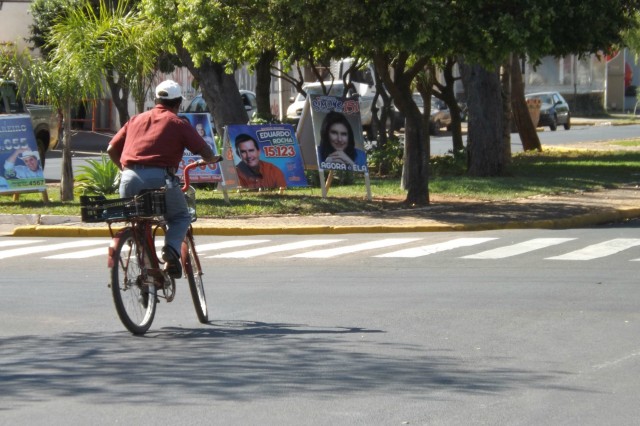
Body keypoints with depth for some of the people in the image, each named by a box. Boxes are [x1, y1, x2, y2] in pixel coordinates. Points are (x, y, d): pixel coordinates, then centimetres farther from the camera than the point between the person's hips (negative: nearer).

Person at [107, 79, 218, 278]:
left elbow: (111, 149, 21)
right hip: (159, 178, -4)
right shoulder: (178, 123, 10)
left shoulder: (136, 119, 22)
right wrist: (213, 159, 30)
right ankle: (172, 249, -8)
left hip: (129, 179, 4)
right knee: (180, 217, 19)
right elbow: (207, 154, 7)